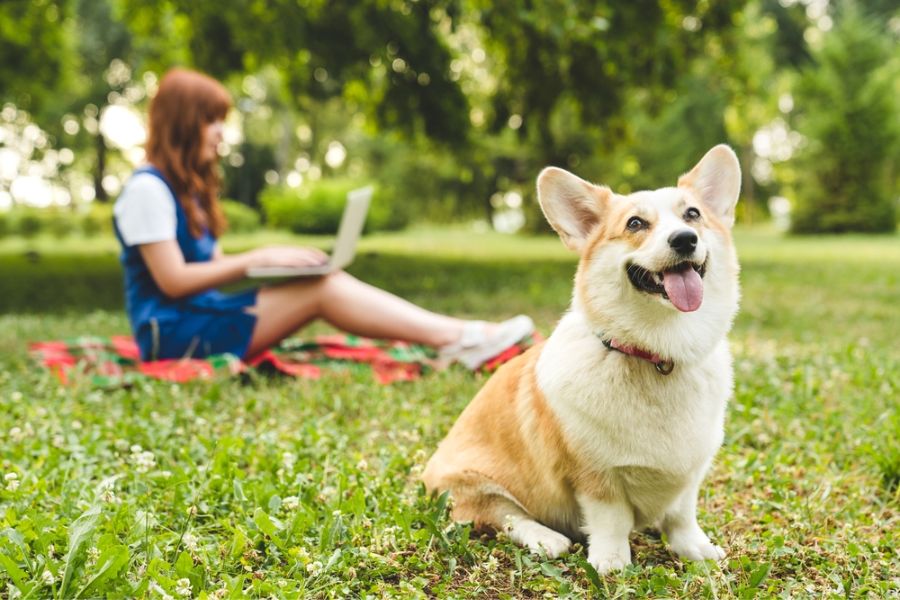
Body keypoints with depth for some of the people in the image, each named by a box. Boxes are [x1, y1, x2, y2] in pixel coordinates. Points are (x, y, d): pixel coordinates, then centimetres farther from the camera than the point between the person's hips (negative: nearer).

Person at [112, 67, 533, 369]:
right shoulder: (147, 189, -11)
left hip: (201, 319, 8)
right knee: (321, 289, -21)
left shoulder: (186, 187, 19)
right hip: (174, 334, -8)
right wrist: (258, 259, -16)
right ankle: (456, 339, -24)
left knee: (324, 280, -11)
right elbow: (172, 280, -17)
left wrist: (276, 260, -2)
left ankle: (456, 336, -21)